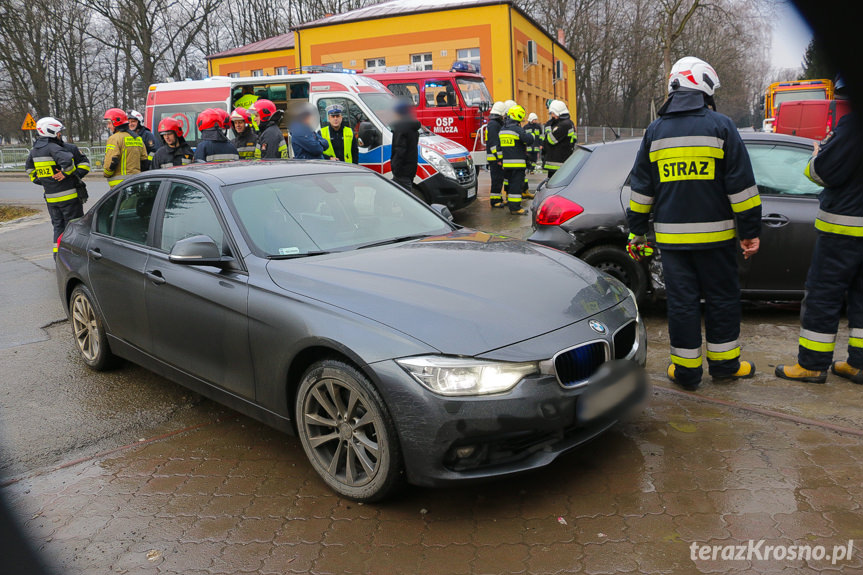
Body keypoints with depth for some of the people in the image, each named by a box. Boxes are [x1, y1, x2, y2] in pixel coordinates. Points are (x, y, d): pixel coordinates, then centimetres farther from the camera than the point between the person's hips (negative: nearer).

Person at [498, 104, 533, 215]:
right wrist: (530, 135, 0)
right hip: (518, 162, -8)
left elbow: (499, 146, 18)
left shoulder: (502, 130, 12)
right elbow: (529, 140, -20)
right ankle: (515, 208, -7)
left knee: (510, 182, 18)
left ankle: (510, 202, 27)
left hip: (506, 162, 8)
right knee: (516, 184, -6)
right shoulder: (517, 129, -14)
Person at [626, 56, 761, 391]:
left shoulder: (655, 131, 7)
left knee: (681, 300, 6)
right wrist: (750, 231, 1)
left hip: (671, 235, 2)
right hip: (714, 234, -2)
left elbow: (641, 188, 9)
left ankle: (686, 370, 12)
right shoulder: (720, 126, -3)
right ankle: (724, 363, 23)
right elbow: (741, 185, -5)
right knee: (721, 297, 11)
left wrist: (636, 231, 15)